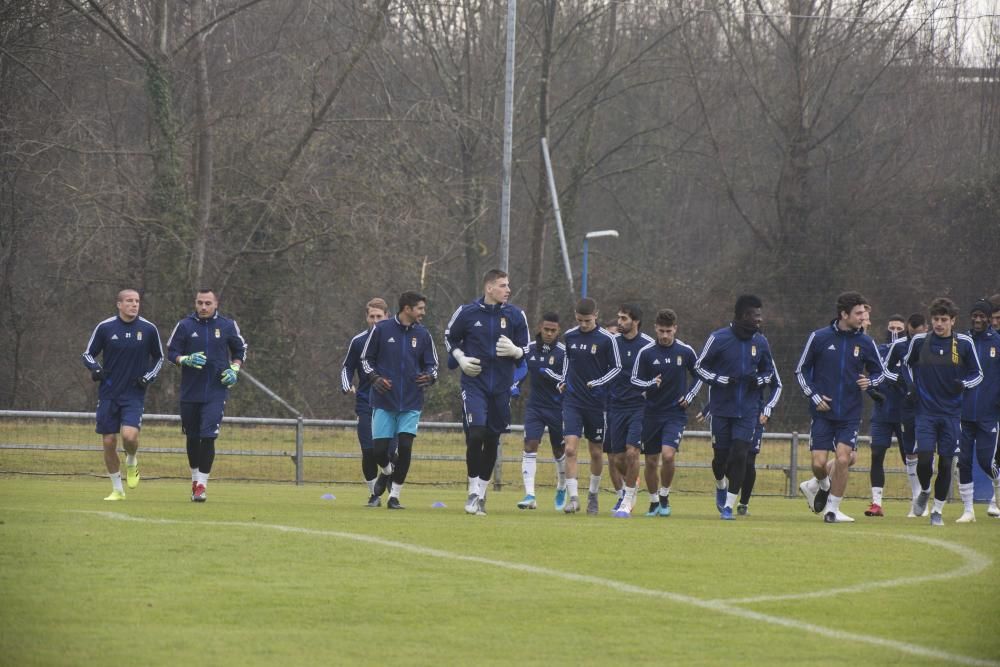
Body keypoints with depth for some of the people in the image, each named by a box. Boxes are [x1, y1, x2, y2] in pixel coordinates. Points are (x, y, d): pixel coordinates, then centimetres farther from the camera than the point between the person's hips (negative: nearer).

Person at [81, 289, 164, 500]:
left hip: (135, 394, -1)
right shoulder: (105, 328, -1)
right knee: (109, 442, 0)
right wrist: (94, 367, -14)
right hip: (108, 394, 1)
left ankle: (131, 462, 13)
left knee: (129, 435, -22)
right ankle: (117, 489, 16)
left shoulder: (148, 329, 1)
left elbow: (159, 357, 14)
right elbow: (88, 354, 7)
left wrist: (149, 376, -3)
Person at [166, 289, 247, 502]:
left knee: (208, 436, -13)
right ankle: (195, 477, 31)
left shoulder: (228, 325, 3)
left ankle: (202, 484, -11)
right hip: (190, 392, 2)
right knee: (192, 437, 11)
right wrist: (187, 360, -16)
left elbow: (240, 350, 16)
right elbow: (171, 352, 4)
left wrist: (234, 369, -1)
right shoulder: (184, 325, 2)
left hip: (216, 391, -2)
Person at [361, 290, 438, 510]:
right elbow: (366, 358, 6)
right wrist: (374, 378, -11)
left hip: (411, 403, 1)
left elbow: (432, 364, 14)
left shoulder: (422, 334, 7)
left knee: (405, 447, -10)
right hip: (383, 402, -1)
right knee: (379, 449, -5)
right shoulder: (381, 329, -1)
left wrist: (429, 377, -9)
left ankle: (394, 495, 1)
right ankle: (388, 473, 30)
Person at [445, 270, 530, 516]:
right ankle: (474, 490, -6)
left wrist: (514, 351, -12)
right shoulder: (467, 312, -2)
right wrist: (461, 358, -3)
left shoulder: (515, 315, 3)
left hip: (501, 387, 3)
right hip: (474, 383, -3)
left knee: (492, 440, 7)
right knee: (476, 434, -17)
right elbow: (450, 337, 13)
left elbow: (526, 349, 10)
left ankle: (482, 492, 20)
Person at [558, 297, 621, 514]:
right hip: (572, 400, 2)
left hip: (596, 402, -2)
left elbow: (617, 367, -1)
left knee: (596, 452, 9)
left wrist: (598, 382, -14)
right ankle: (573, 497, -13)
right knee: (570, 448, -13)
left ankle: (593, 495, 29)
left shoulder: (606, 339, -8)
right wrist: (564, 380, 8)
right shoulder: (570, 336, 3)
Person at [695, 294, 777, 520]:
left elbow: (769, 371, 18)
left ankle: (729, 505, -1)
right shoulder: (719, 339, -7)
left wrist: (758, 381, -5)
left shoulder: (761, 342, 4)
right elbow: (699, 366, -1)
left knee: (740, 455, -9)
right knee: (721, 455, 4)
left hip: (748, 410, 2)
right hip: (721, 408, -2)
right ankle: (721, 486, 39)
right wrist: (722, 380, -14)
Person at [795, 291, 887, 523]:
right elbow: (801, 370, 5)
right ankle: (822, 484, 29)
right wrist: (814, 396, -5)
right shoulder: (819, 338, -3)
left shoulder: (865, 343, 2)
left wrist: (869, 381, -7)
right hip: (823, 412, -1)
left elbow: (880, 372, 16)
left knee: (843, 459, -12)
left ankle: (832, 509, 3)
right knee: (819, 463, -7)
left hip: (850, 415, 1)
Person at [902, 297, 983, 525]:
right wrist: (911, 387, 1)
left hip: (951, 412, 0)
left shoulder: (964, 343, -2)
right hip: (926, 411, 0)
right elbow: (907, 364, 18)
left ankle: (938, 510, 16)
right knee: (924, 459, -12)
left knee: (946, 463, 1)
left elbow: (978, 374, 7)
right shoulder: (919, 341, 0)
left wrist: (964, 384, -14)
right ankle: (925, 491, 20)